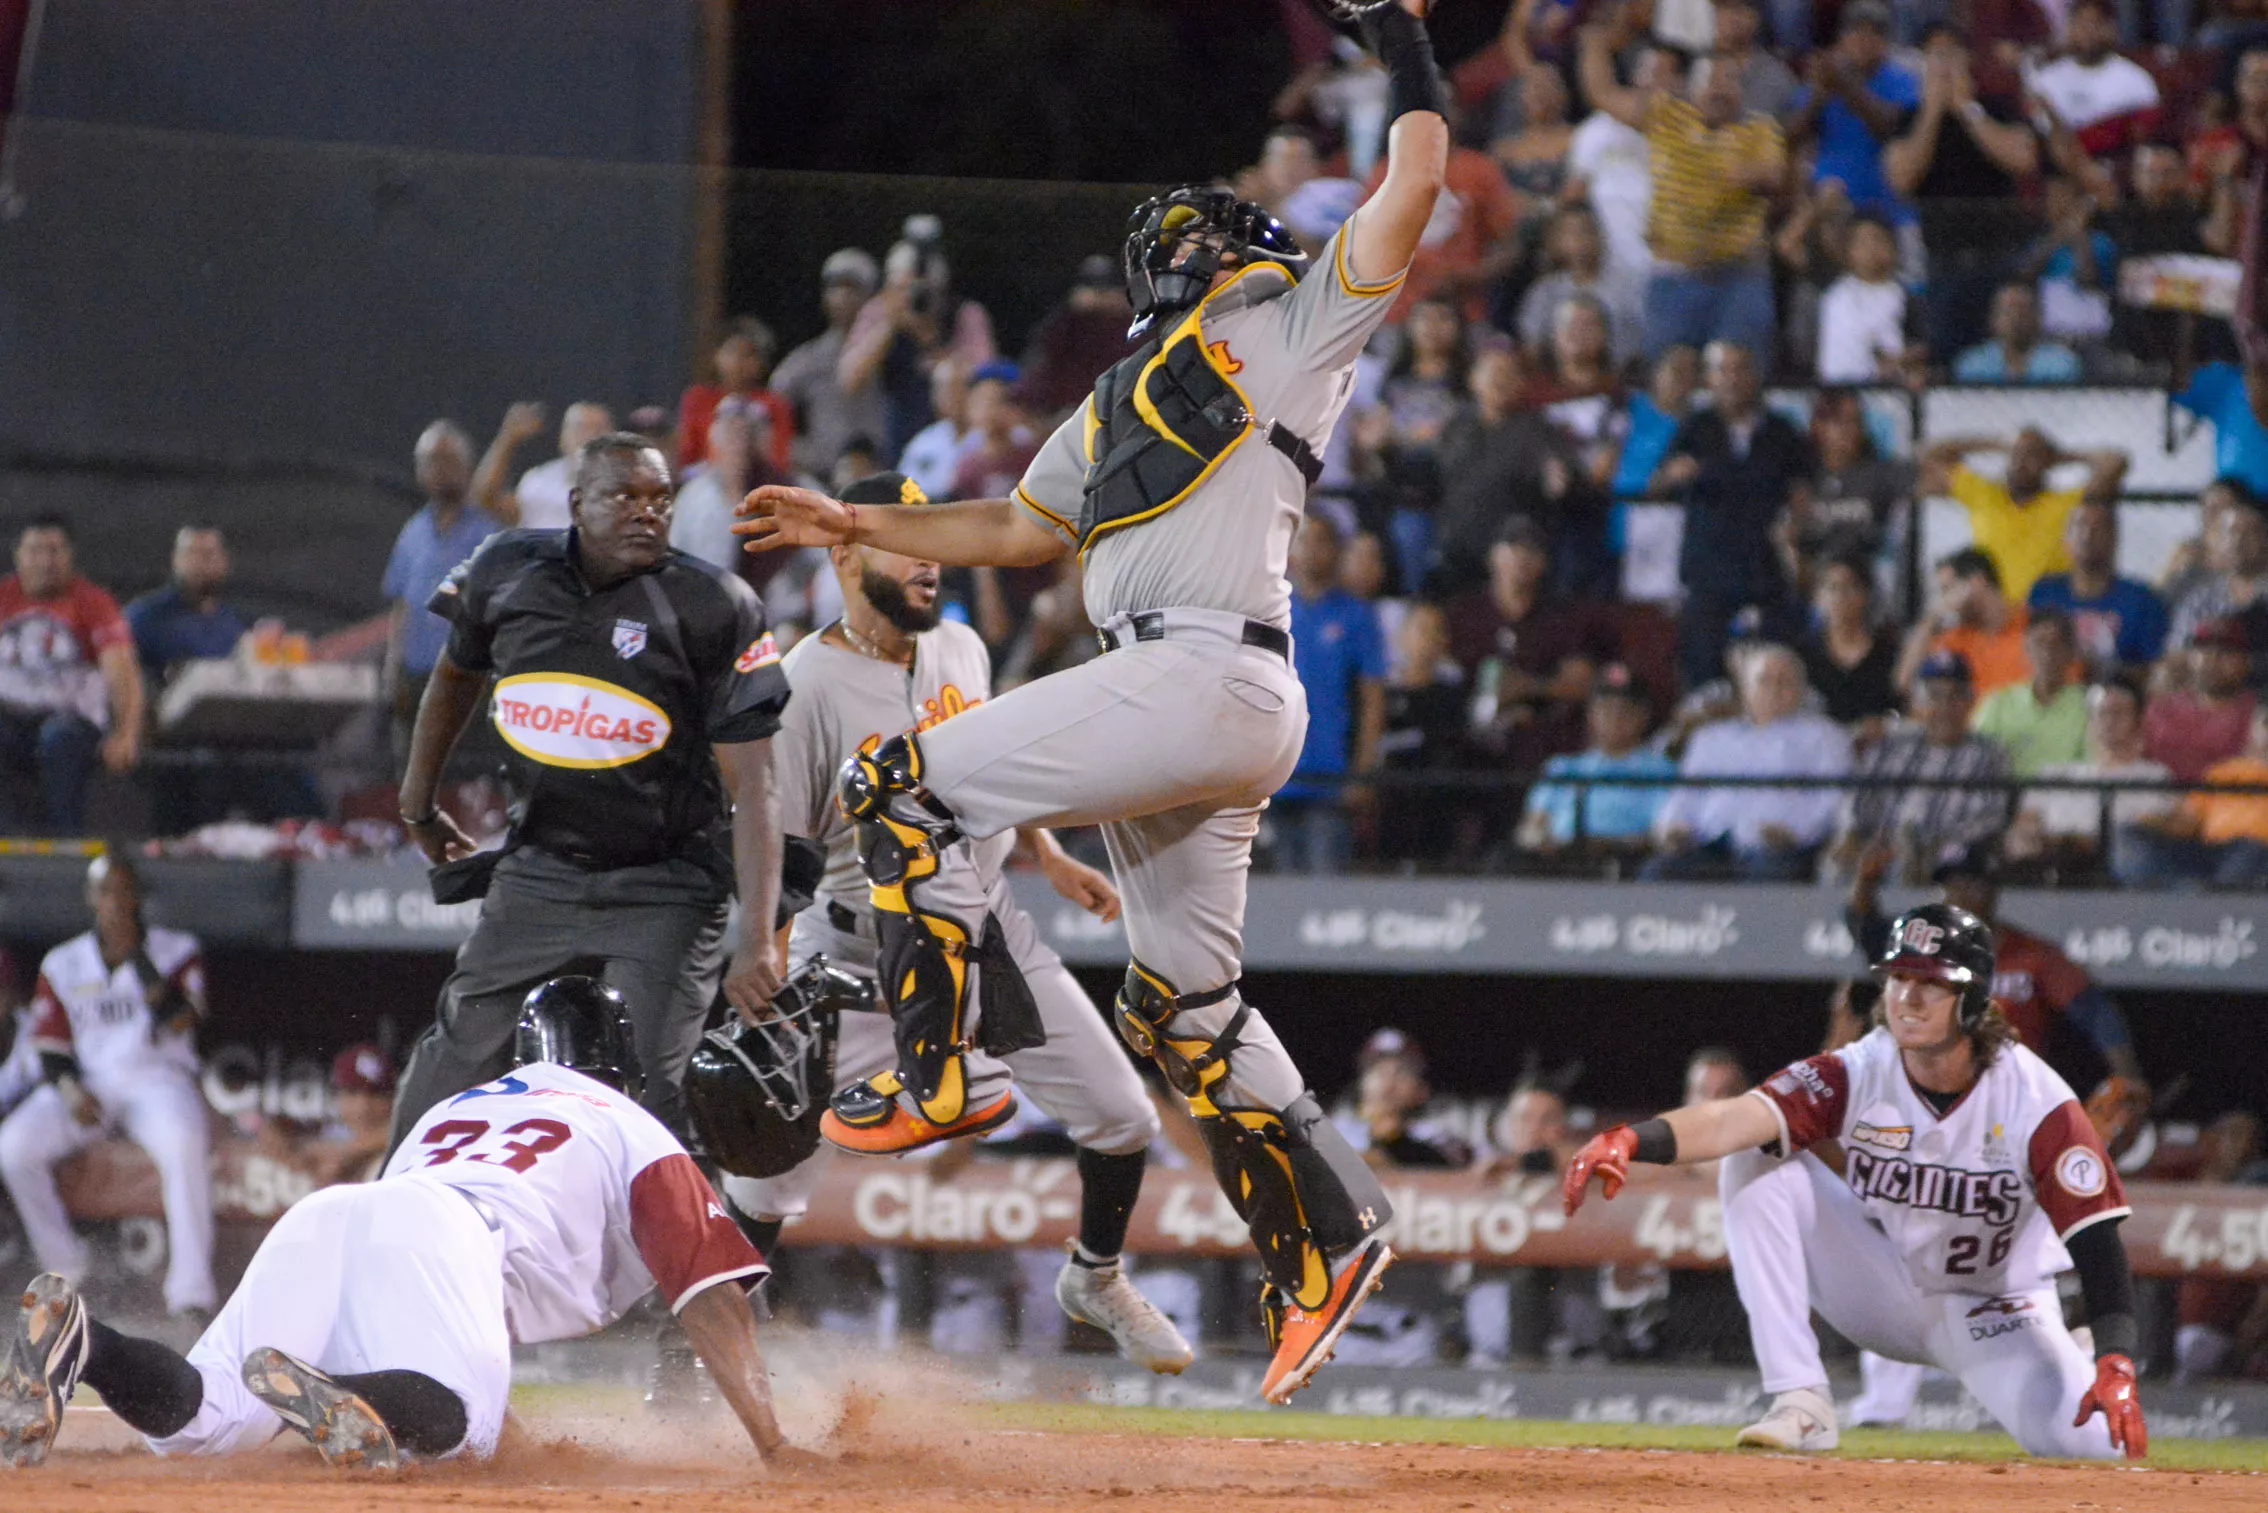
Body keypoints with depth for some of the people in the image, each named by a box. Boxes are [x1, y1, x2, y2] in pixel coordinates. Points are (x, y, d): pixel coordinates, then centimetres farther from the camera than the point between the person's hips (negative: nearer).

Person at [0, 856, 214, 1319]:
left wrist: (137, 954, -18)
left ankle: (191, 1289, -36)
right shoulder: (62, 964, 10)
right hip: (87, 1084, 3)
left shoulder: (178, 951, 3)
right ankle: (63, 1271, -6)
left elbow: (178, 1019, -15)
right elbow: (49, 1046, 7)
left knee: (182, 1141, -37)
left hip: (157, 1077, -3)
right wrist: (70, 1088, -14)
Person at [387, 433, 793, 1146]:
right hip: (535, 878, 4)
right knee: (447, 1085, 5)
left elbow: (751, 786, -17)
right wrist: (419, 800, 32)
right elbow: (456, 674, 22)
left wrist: (757, 940, -26)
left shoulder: (711, 608, -14)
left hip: (662, 895, -4)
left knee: (642, 1108, -10)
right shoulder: (507, 574, -2)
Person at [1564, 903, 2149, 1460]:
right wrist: (1630, 1141, -53)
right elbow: (1737, 1118, -34)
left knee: (2091, 1438, -28)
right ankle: (1801, 1402, -23)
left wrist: (2115, 1363, -41)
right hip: (1883, 1290, 2)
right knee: (1756, 1165, -21)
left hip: (1994, 1312, -2)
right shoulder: (1855, 1075, -17)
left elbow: (2096, 1239, -25)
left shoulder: (2037, 1102, -22)